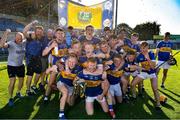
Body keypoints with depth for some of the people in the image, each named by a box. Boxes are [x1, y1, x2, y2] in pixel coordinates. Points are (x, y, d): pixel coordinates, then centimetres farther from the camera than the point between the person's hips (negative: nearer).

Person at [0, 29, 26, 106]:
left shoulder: (24, 43, -4)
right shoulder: (11, 43, -20)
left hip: (21, 65, 5)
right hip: (11, 66, -5)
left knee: (21, 80, 14)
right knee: (12, 82, -12)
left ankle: (18, 93, 39)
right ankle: (11, 98, 4)